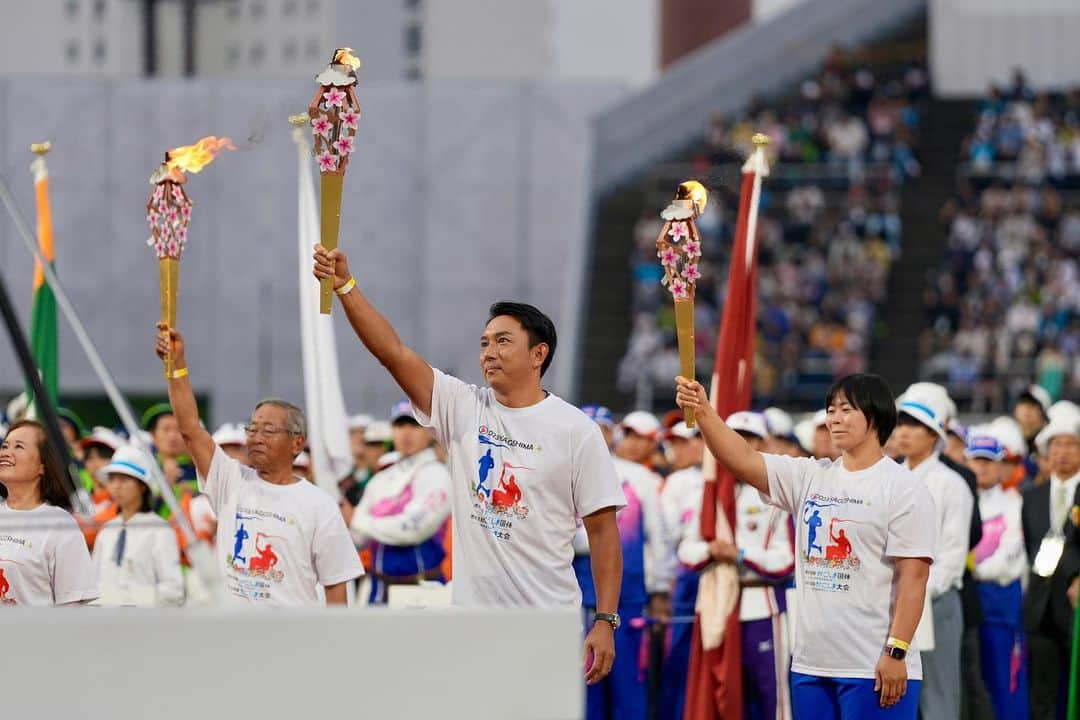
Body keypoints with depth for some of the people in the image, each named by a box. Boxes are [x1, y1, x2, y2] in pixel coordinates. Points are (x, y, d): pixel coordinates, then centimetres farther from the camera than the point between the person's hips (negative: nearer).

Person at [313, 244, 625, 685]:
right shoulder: (463, 409, 6)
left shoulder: (575, 431, -3)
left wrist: (606, 621, -9)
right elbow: (392, 352, -2)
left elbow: (603, 530, -3)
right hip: (472, 623, 4)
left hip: (547, 628, -3)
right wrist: (344, 285, -14)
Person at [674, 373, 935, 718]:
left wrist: (896, 653, -17)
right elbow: (742, 459, 1)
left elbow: (913, 576, -11)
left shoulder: (903, 488, -6)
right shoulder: (809, 477, 12)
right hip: (811, 664, 7)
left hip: (874, 668, -7)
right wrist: (703, 411, -15)